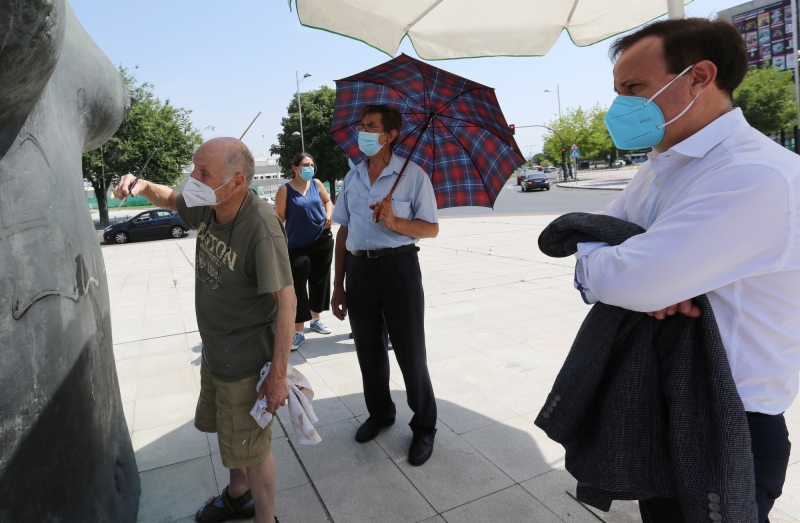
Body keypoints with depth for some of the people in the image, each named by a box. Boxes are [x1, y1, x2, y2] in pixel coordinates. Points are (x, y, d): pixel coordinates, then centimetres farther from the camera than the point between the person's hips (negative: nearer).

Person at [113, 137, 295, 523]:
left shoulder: (261, 227, -30)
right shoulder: (208, 205, -6)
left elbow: (286, 300, -29)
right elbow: (171, 199, 17)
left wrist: (278, 375, -25)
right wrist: (142, 185, -6)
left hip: (246, 359, -9)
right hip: (213, 348, 9)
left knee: (251, 447, 8)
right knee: (224, 429, 28)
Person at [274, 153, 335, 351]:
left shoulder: (317, 184, 3)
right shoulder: (285, 190, -9)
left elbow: (328, 201, 18)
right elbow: (279, 217, -9)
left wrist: (329, 214, -2)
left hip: (322, 240, 5)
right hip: (297, 245, -4)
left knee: (319, 281, 15)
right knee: (297, 287, -7)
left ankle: (315, 319, 34)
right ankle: (298, 331, 1)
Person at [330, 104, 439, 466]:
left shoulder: (412, 175, -4)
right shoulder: (353, 178, 10)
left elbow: (431, 229, -5)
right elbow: (343, 231, 12)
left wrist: (395, 222, -24)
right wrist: (338, 285, 10)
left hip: (398, 266, -5)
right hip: (358, 269, 5)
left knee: (410, 352, 3)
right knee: (368, 350, 15)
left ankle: (424, 427, 21)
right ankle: (379, 413, 37)